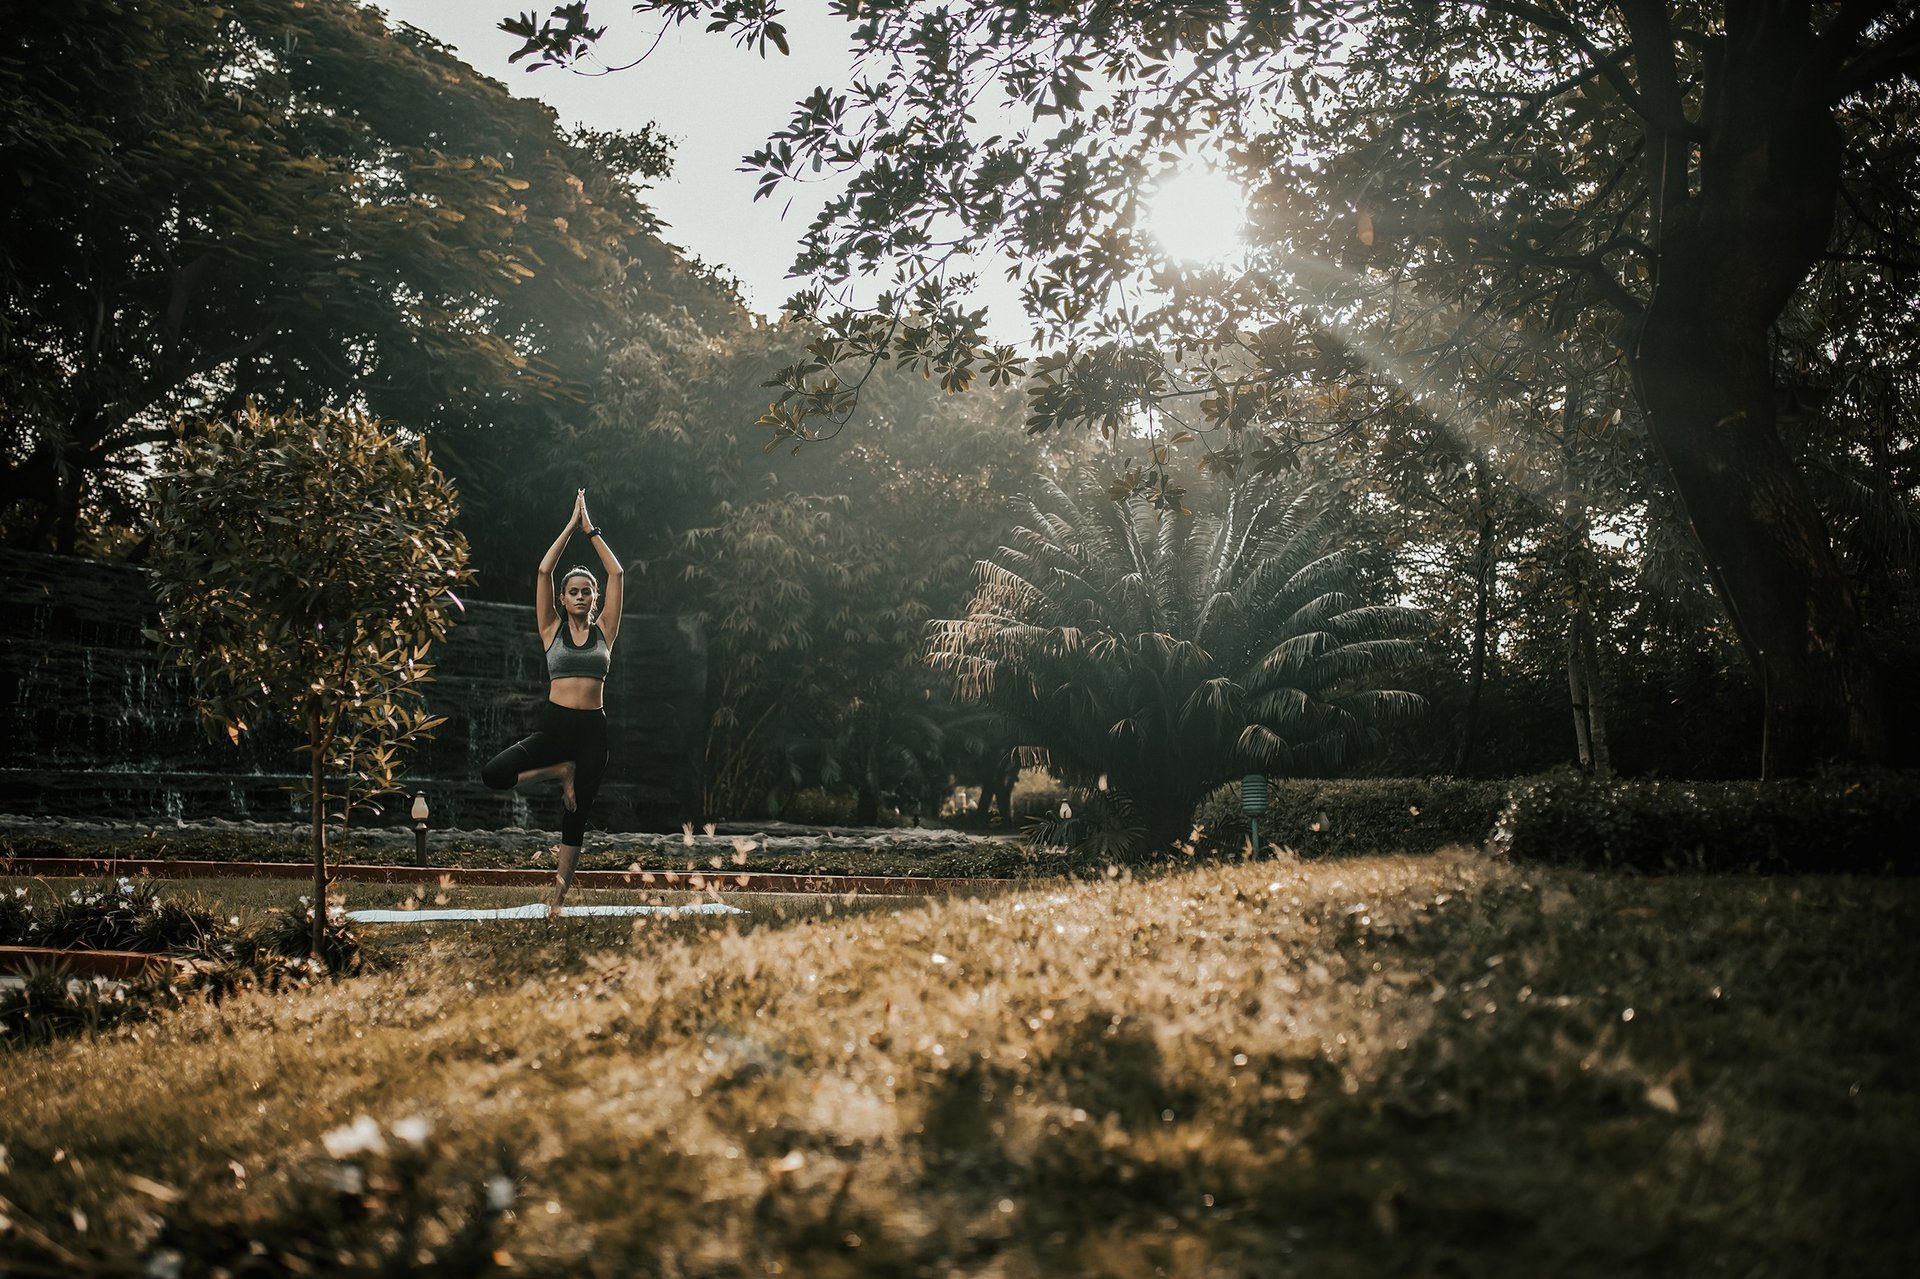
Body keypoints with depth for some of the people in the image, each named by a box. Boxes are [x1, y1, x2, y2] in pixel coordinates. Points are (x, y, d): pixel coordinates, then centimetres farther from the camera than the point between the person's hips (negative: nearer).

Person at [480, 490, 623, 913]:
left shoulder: (604, 629, 7)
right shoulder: (552, 629, 5)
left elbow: (617, 574, 2)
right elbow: (544, 571, -1)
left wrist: (591, 529, 4)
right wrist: (571, 526, 1)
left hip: (593, 729, 0)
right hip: (554, 724, 0)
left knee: (577, 814, 3)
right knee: (493, 774, -20)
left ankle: (560, 889, 11)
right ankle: (562, 771, 3)